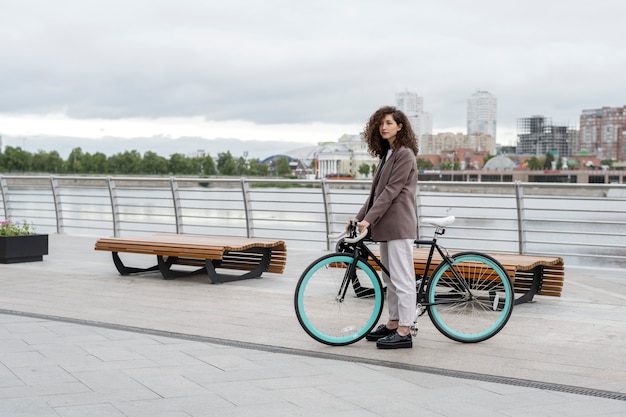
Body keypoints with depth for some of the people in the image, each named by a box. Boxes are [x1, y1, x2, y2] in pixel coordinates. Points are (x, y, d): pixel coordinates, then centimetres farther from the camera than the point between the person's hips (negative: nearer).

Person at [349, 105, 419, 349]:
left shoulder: (405, 154, -10)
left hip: (399, 224, -10)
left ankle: (404, 332, -5)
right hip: (385, 224, 10)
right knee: (390, 277, 14)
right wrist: (359, 217, 12)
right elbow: (376, 192, 19)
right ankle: (393, 323, 22)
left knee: (402, 278, -7)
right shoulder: (387, 155, 19)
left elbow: (391, 191, -17)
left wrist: (368, 219, -20)